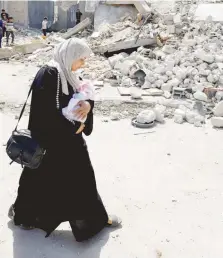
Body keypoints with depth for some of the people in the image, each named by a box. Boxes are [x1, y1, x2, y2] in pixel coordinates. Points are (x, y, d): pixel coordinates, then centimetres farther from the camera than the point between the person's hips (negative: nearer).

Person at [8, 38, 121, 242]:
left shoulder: (67, 74, 8)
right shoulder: (48, 74, -21)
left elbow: (81, 97, 9)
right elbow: (46, 110, -26)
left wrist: (88, 104, -16)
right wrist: (72, 128, -16)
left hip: (68, 139, 9)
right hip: (51, 142, -9)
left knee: (82, 177, 18)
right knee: (41, 181, 8)